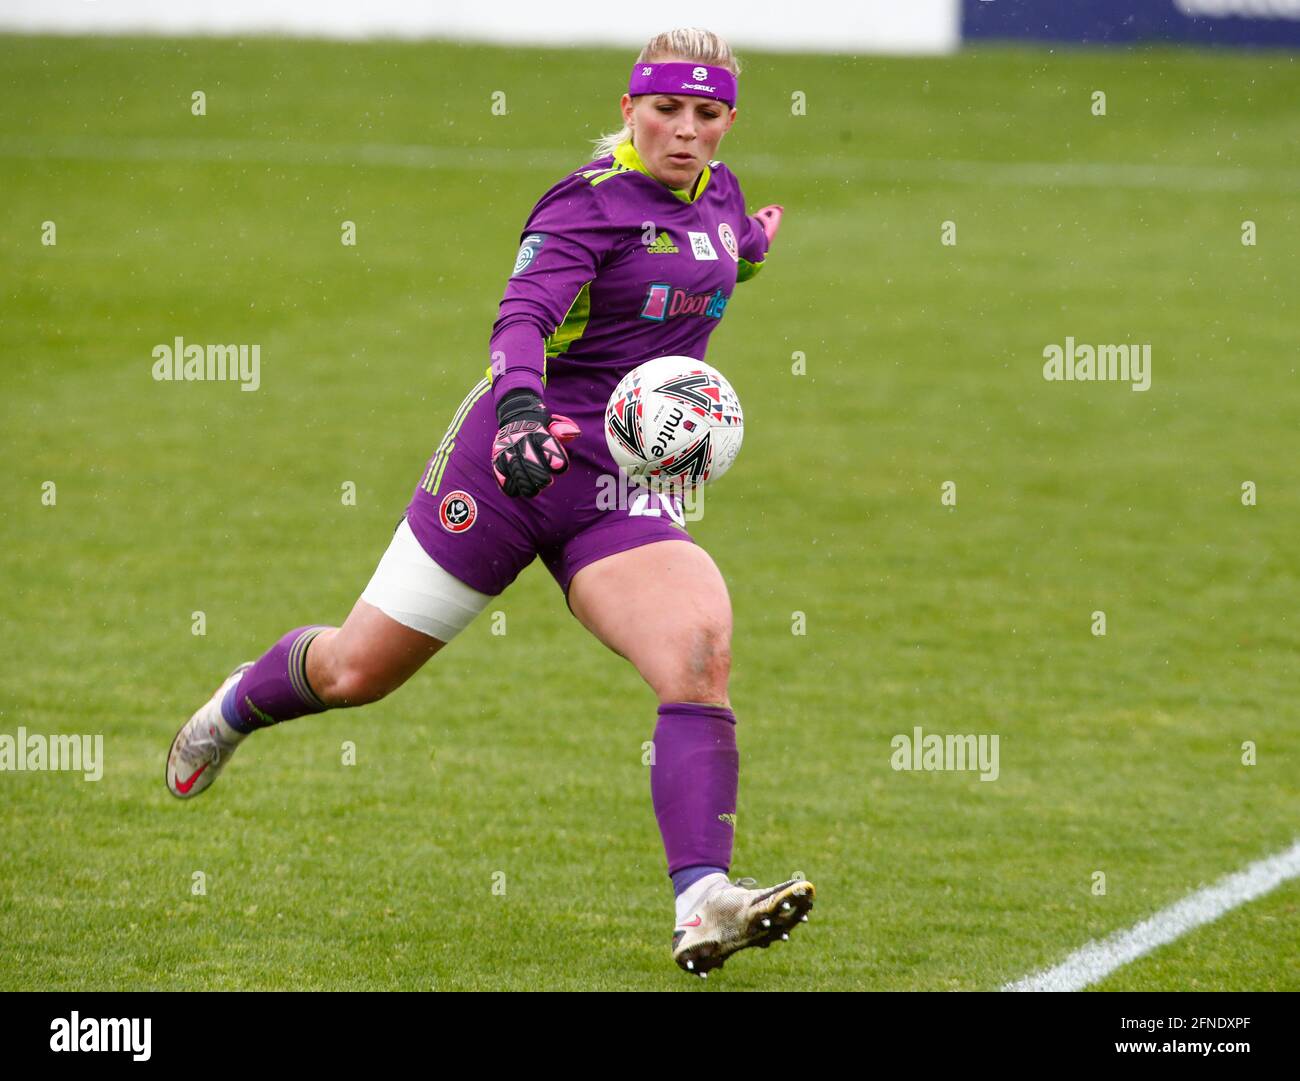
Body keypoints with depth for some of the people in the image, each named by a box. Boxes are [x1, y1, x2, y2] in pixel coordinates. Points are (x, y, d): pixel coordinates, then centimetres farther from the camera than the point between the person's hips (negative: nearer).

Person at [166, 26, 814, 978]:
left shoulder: (715, 193, 8)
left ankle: (703, 906, -32)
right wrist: (520, 404, -47)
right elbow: (522, 317, -32)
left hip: (626, 493, 5)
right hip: (517, 459, -4)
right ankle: (239, 706, 45)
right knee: (357, 671, 9)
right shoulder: (592, 201, -14)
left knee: (702, 649, -24)